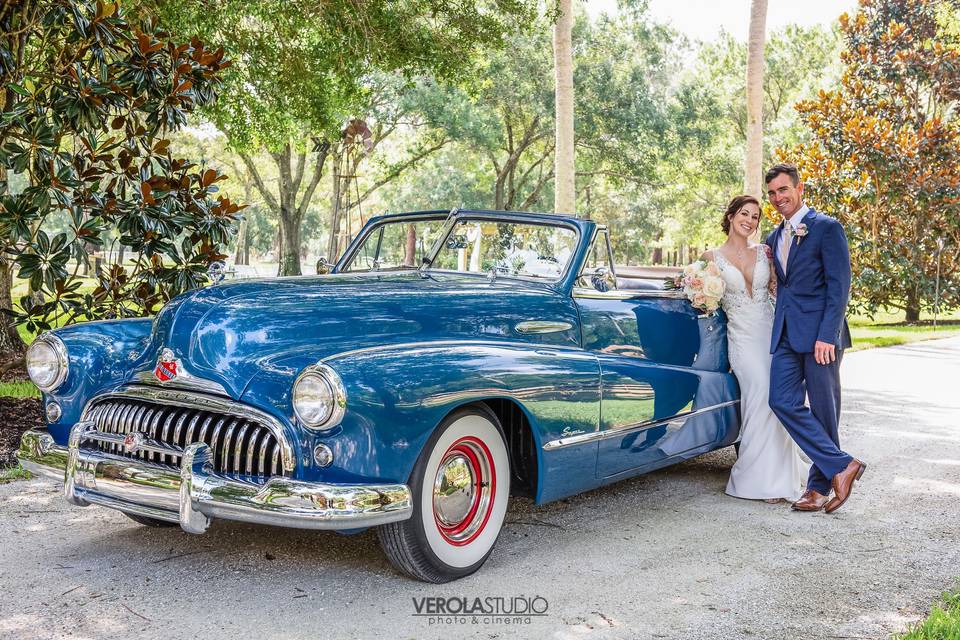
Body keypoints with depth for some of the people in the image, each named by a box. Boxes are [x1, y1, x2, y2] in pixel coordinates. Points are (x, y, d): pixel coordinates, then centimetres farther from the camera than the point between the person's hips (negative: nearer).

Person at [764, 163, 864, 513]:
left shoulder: (826, 228, -4)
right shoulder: (774, 238, 18)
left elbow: (839, 285, -11)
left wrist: (827, 335, -18)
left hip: (820, 333, -7)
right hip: (786, 334, 7)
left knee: (823, 409, 0)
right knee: (783, 402, -5)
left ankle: (820, 486, 10)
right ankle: (841, 465, 2)